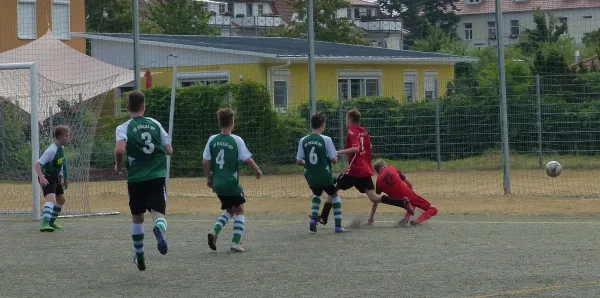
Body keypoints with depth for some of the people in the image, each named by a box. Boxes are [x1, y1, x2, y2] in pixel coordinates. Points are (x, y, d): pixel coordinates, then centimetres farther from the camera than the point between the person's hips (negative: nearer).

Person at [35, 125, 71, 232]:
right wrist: (41, 178, -42)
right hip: (47, 178, -10)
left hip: (55, 178, 10)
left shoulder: (61, 148, 3)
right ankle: (45, 224, -41)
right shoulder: (52, 150, -25)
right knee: (51, 198, -29)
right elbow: (38, 164, -30)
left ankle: (51, 222, 34)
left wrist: (59, 174, 25)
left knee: (61, 199, 20)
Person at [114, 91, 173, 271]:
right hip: (157, 176, 0)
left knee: (137, 217, 17)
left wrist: (118, 166, -2)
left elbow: (120, 150, -21)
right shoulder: (155, 124, 6)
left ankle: (139, 257, 26)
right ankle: (159, 230, -43)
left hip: (136, 178, 0)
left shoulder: (124, 128, -3)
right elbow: (169, 151, 7)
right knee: (158, 212, -6)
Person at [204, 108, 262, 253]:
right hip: (231, 183, -4)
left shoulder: (212, 140, 0)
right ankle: (235, 243, 3)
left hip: (217, 183, 4)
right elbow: (247, 158, -9)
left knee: (229, 210, 22)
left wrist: (209, 178, 13)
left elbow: (205, 162, 0)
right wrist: (257, 170, 8)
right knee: (239, 210, 12)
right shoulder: (236, 140, -10)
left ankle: (215, 231, -2)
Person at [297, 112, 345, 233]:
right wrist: (336, 157, 12)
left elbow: (299, 161, -1)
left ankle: (313, 220, 13)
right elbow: (333, 159, -11)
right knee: (335, 196, 19)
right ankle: (338, 226, 14)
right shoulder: (326, 140, -13)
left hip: (311, 177, 3)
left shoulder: (303, 141, -3)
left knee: (317, 194, 31)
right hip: (325, 176, -3)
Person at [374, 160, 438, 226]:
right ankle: (418, 221, -25)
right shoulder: (392, 169, 6)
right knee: (433, 209, 2)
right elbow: (408, 183, 6)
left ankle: (407, 217, 11)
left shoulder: (379, 180, 8)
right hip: (408, 194, -4)